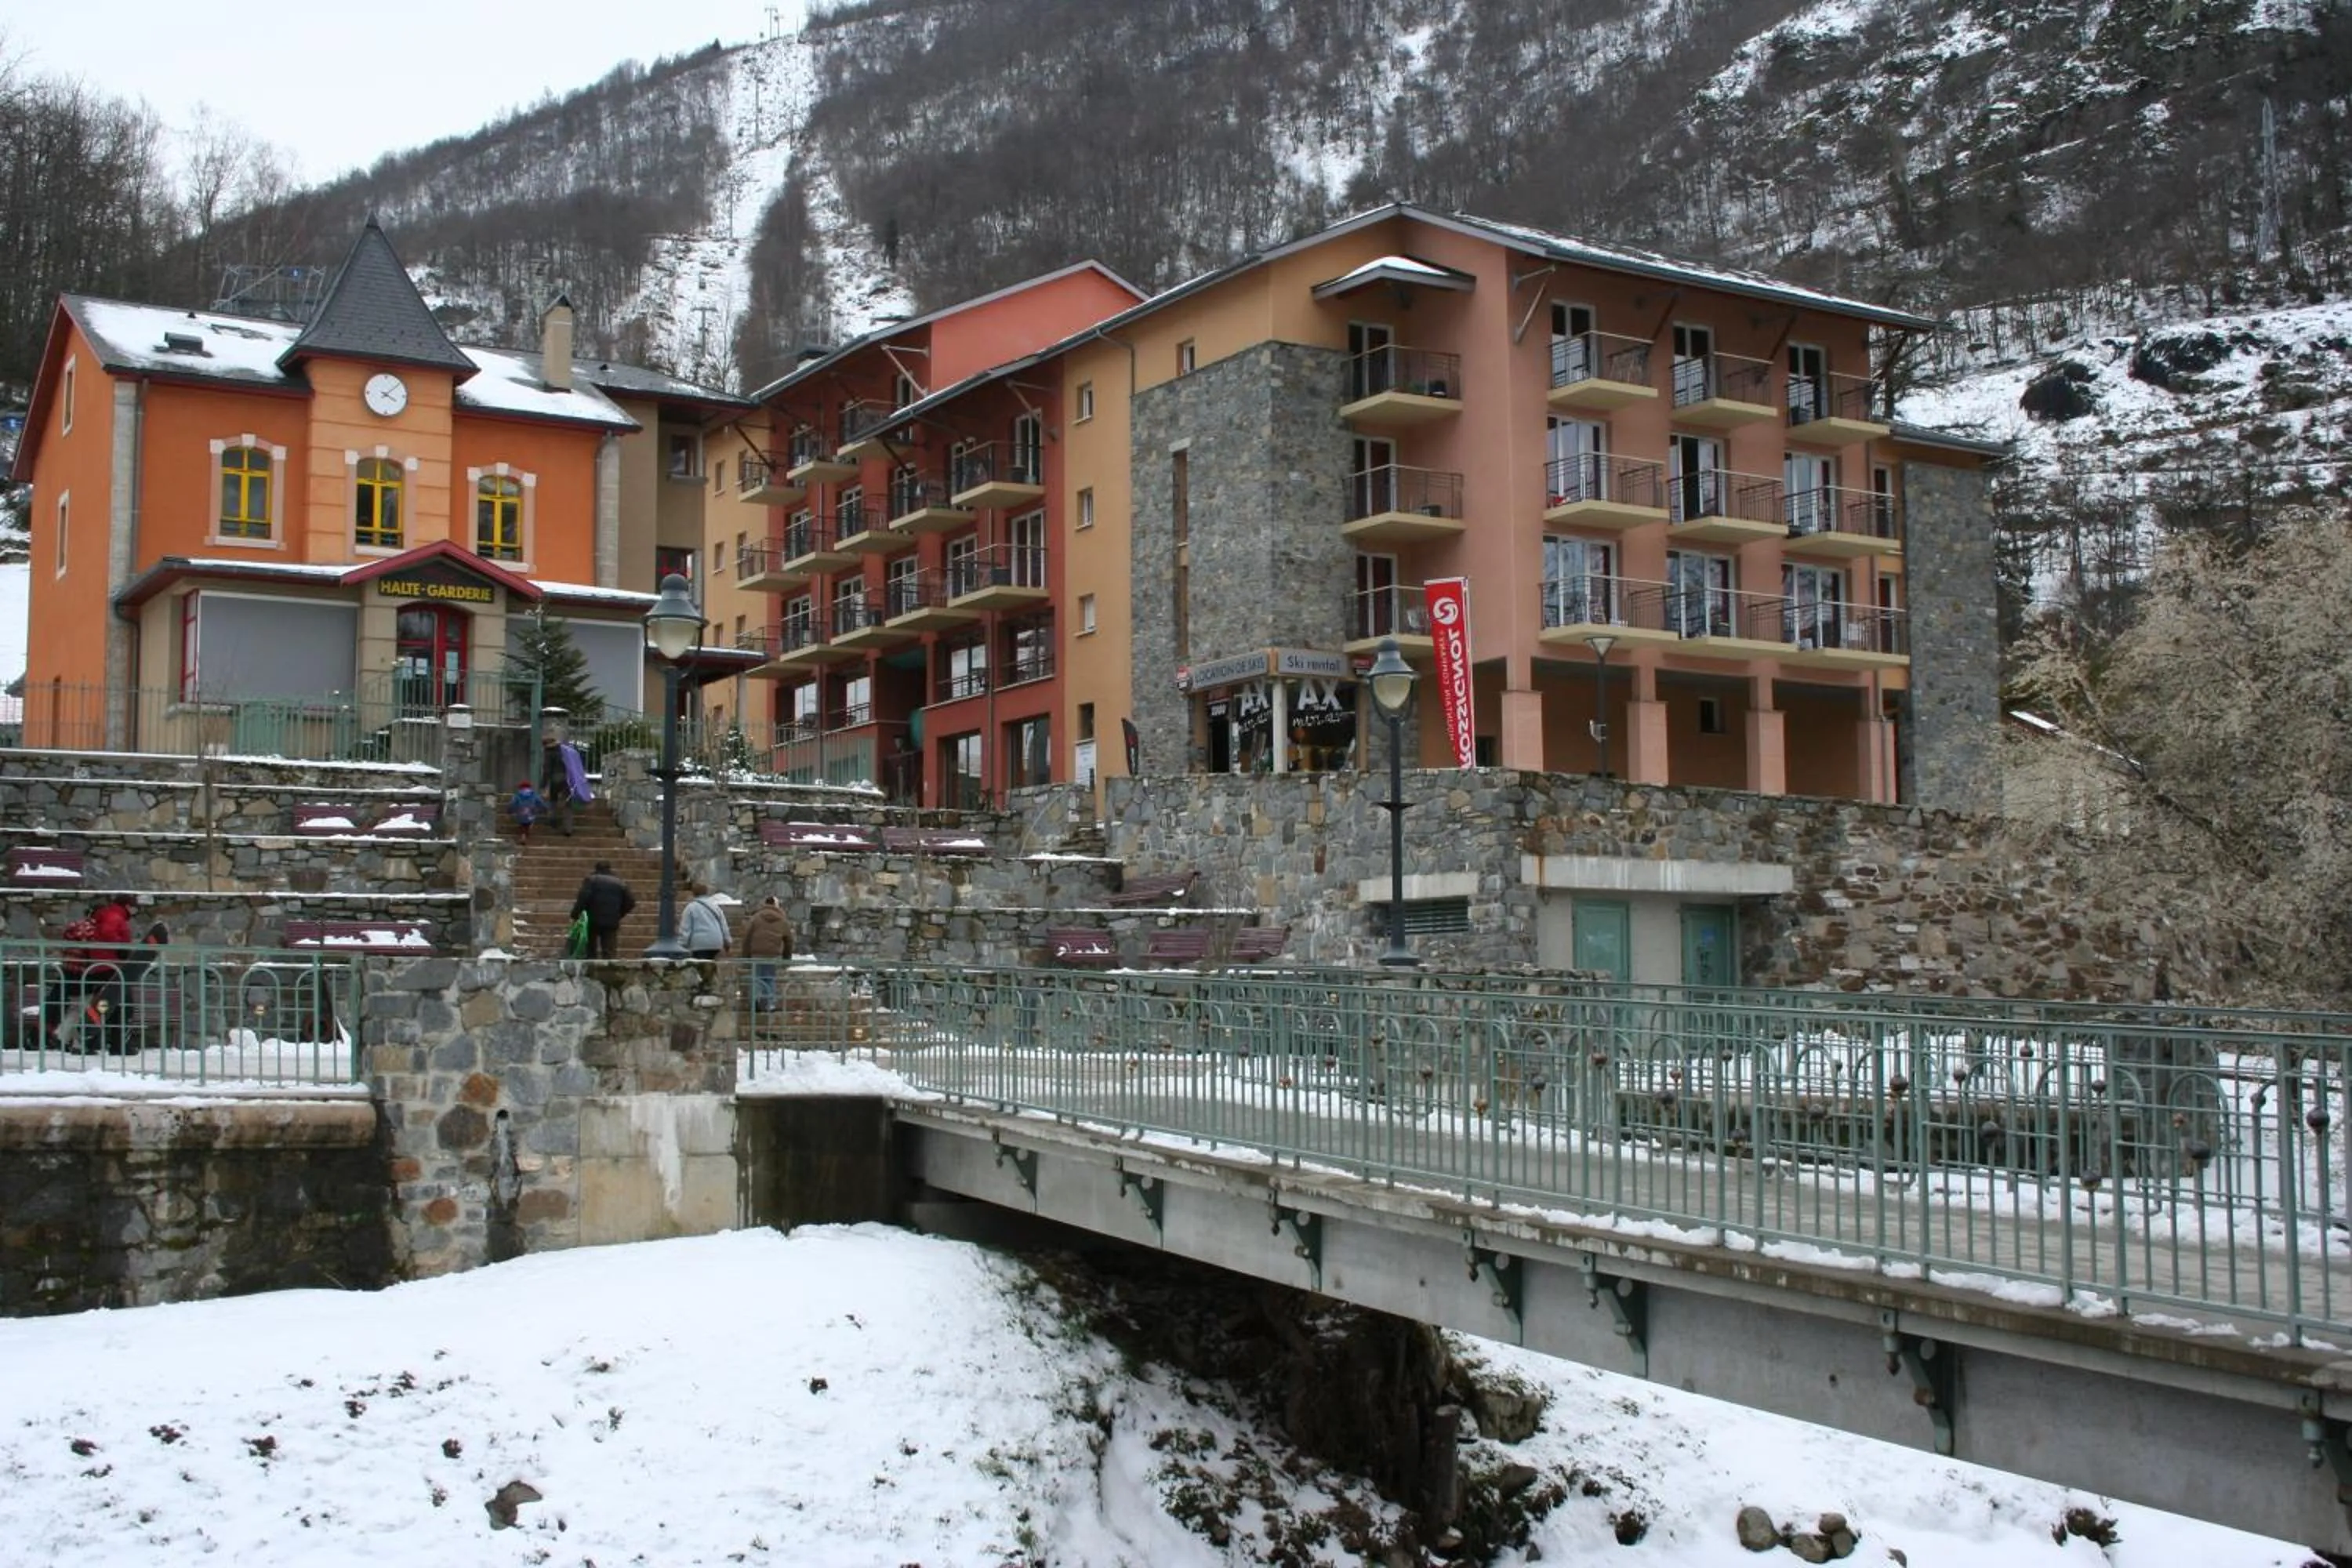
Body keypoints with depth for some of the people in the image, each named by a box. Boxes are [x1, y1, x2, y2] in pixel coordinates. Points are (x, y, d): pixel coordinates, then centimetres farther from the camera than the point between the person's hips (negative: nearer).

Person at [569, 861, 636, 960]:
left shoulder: (591, 880, 4)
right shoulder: (620, 883, 14)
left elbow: (584, 897, -13)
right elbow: (630, 902, 9)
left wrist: (575, 913, -8)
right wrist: (619, 914, 20)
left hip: (594, 920, -2)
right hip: (612, 923, 2)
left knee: (591, 951, 10)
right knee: (609, 951, -2)